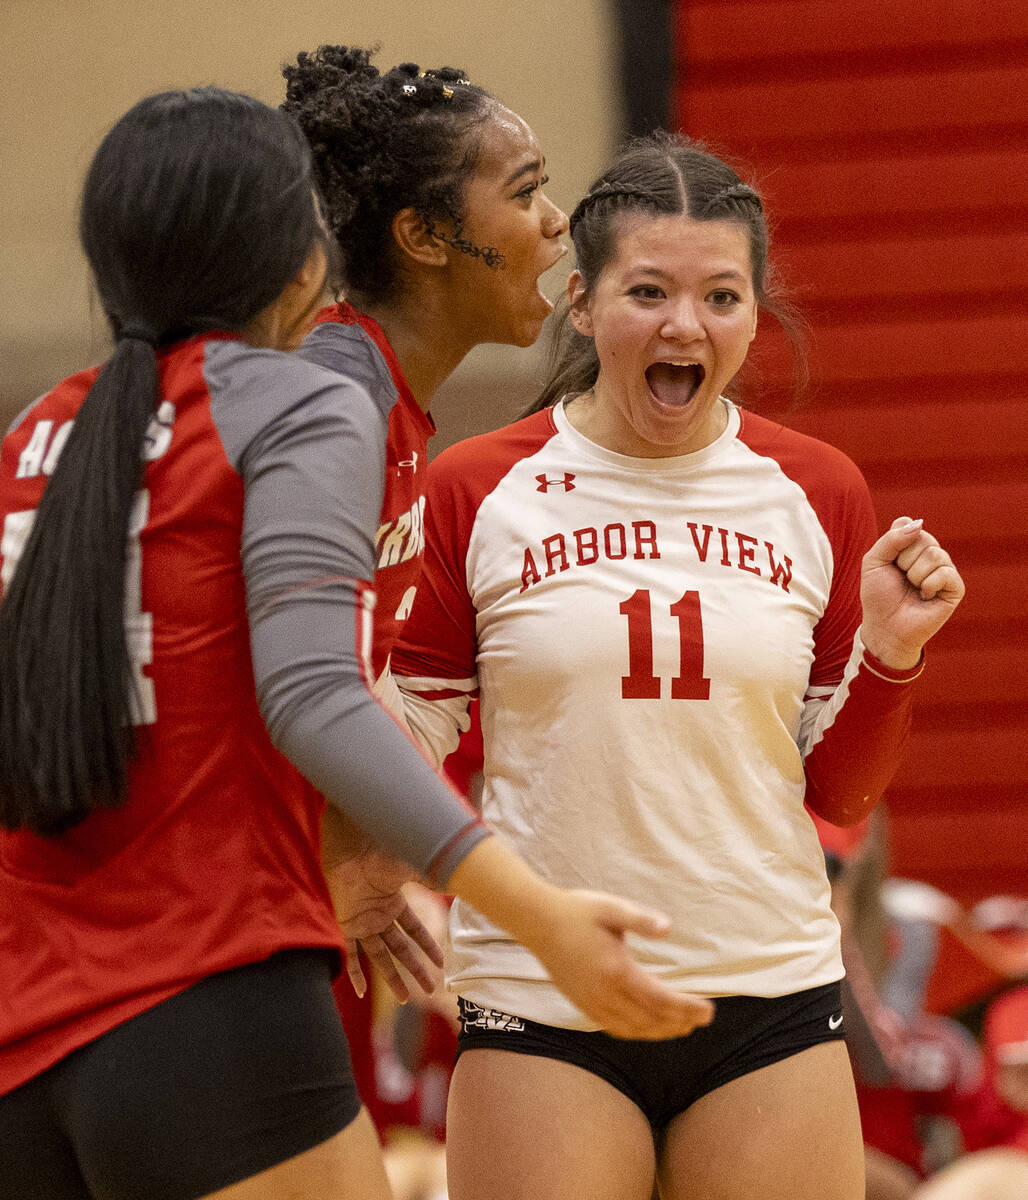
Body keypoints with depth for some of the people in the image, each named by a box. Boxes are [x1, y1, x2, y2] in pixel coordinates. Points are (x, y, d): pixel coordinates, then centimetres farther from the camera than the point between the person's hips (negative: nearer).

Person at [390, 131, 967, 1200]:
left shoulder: (818, 493, 6)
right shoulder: (474, 492, 0)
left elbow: (837, 795, 10)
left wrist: (890, 654, -6)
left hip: (770, 996, 2)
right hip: (542, 1007, -2)